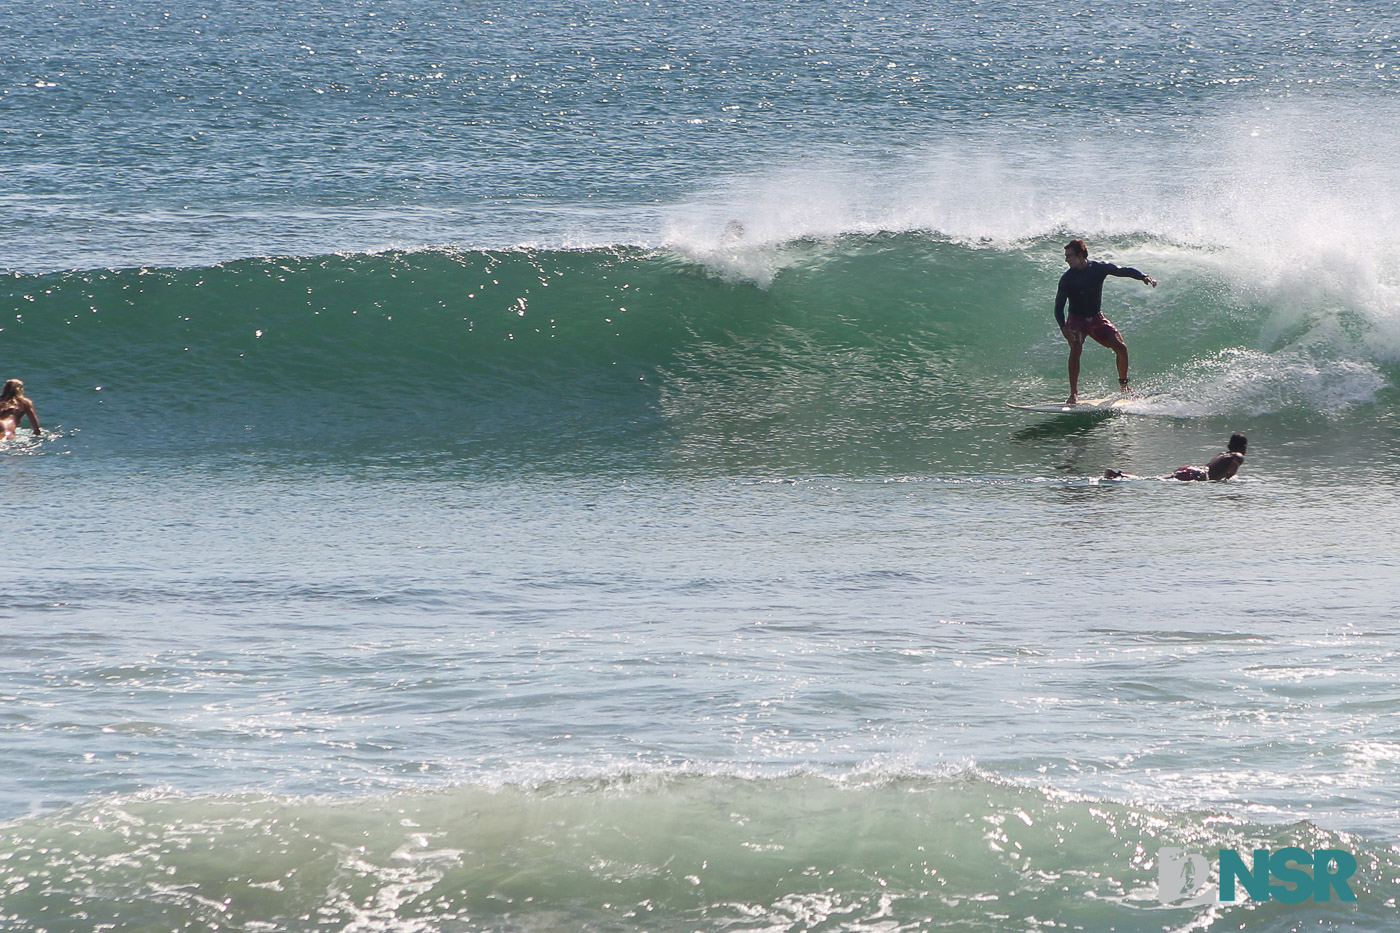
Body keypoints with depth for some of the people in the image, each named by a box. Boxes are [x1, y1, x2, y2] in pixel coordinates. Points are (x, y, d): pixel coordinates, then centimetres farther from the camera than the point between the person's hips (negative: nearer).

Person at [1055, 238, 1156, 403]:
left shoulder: (1099, 268, -7)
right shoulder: (1067, 278, -13)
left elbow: (1124, 271, 3)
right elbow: (1059, 306, -14)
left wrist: (1143, 277, -14)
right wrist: (1063, 327, -31)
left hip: (1097, 318, 3)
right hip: (1077, 320, -3)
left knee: (1121, 348, -9)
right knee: (1076, 348, -29)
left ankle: (1124, 385, 15)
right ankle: (1073, 394, -27)